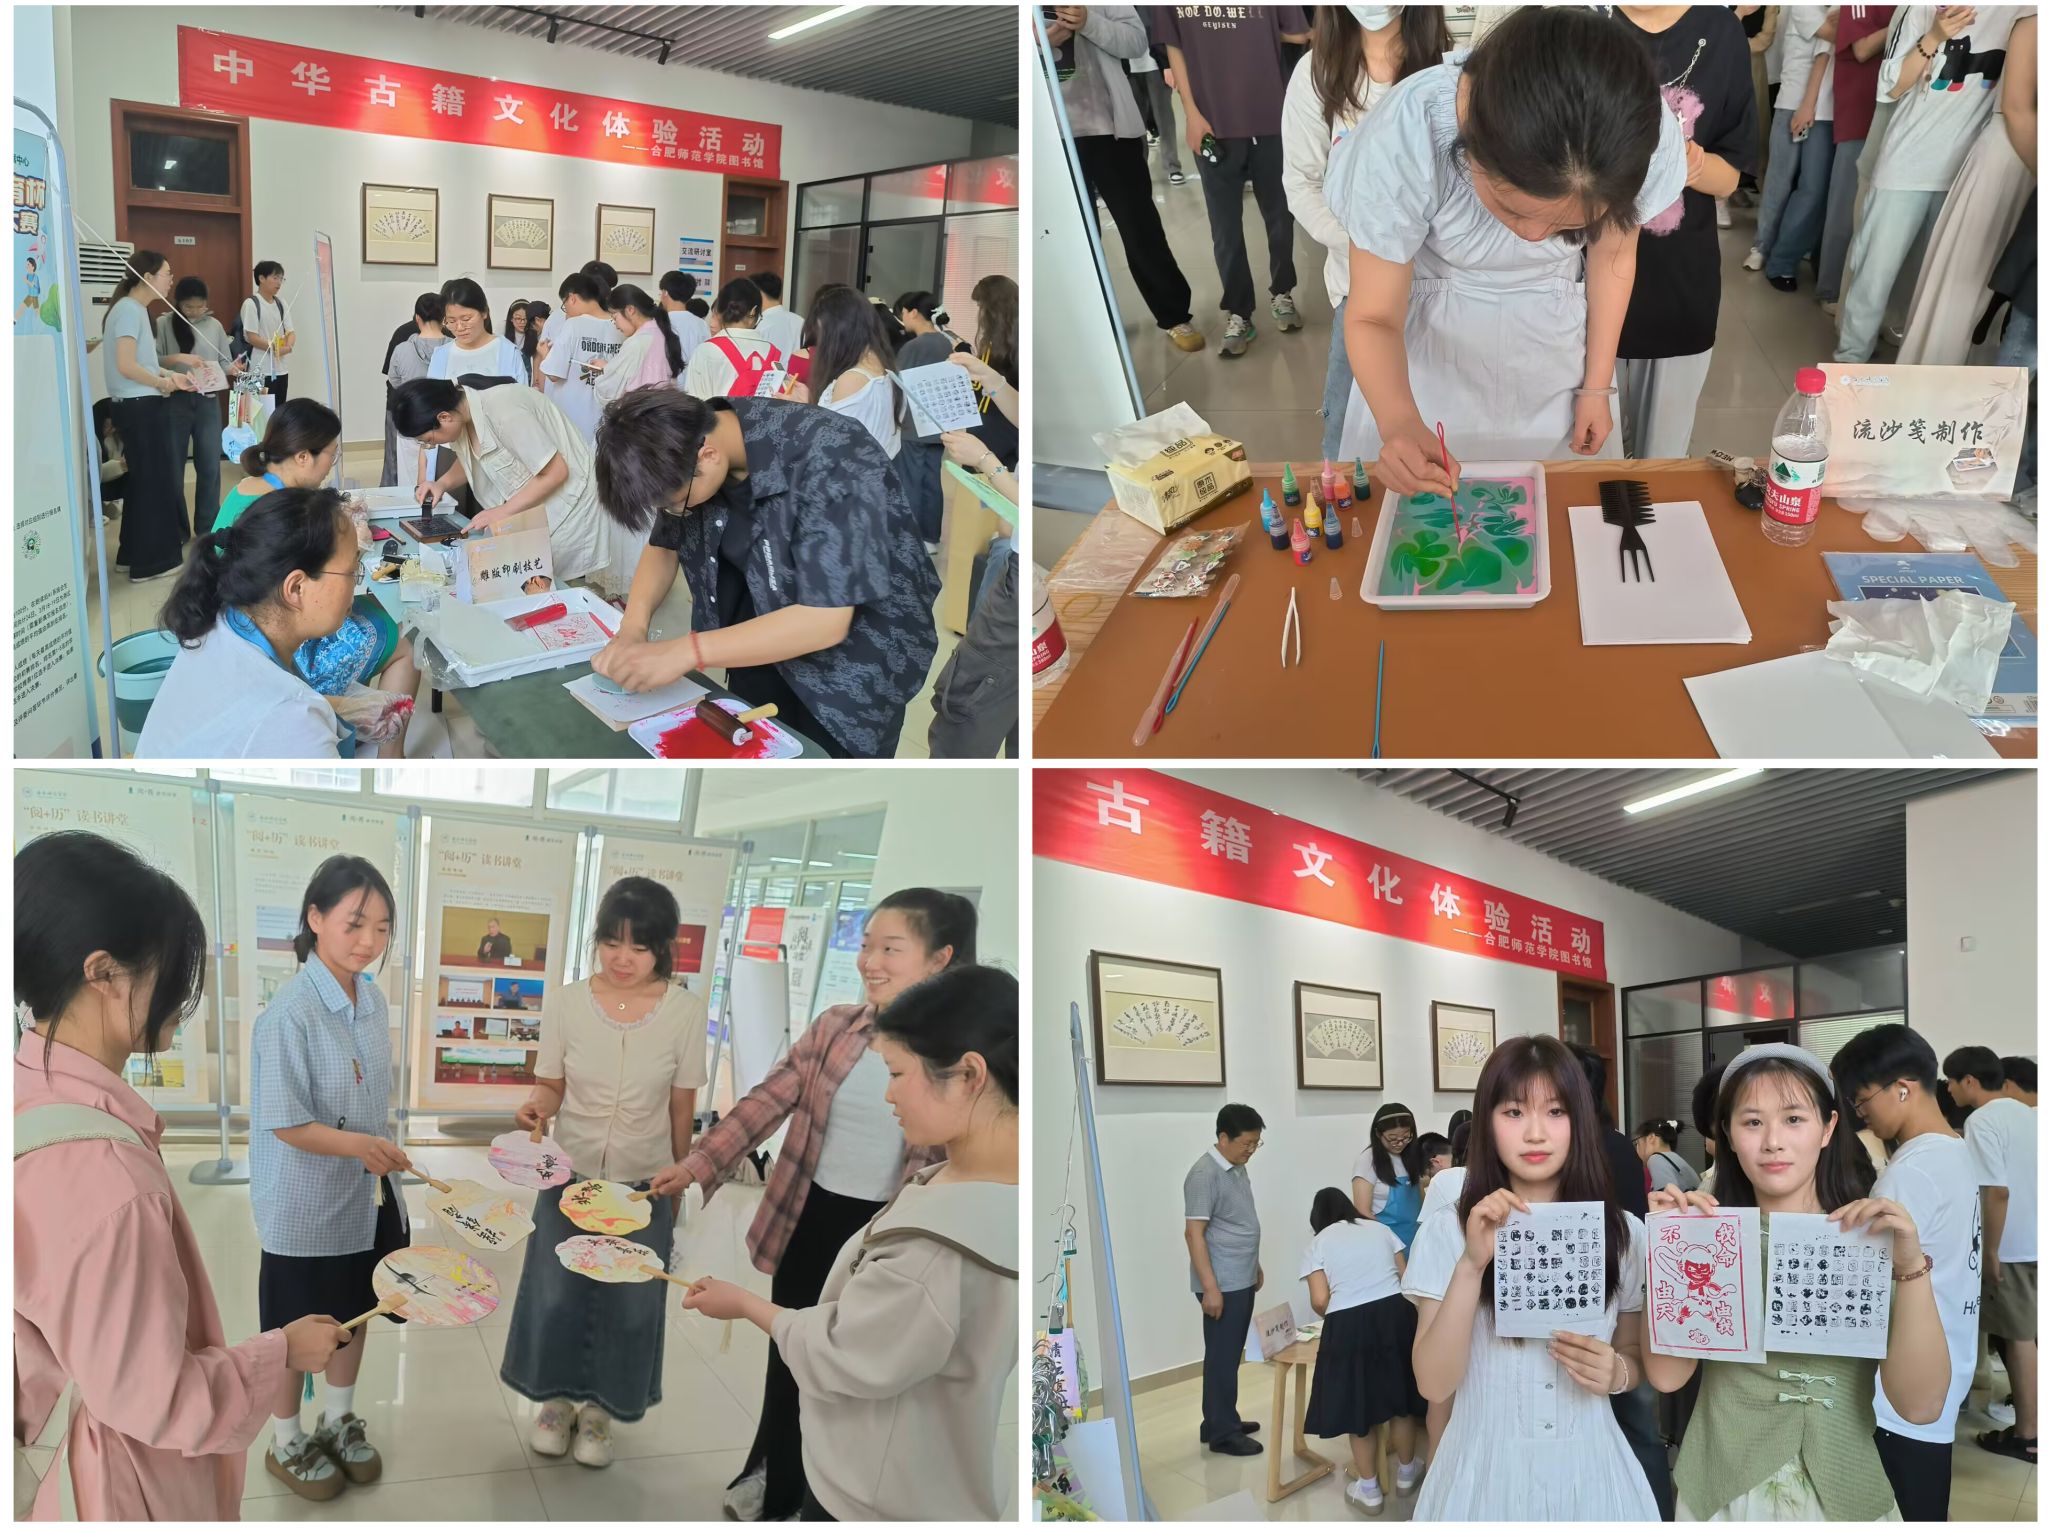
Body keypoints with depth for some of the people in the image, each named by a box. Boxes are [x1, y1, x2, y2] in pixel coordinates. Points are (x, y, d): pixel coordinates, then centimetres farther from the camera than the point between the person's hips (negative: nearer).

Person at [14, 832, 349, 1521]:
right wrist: (283, 1353, -12)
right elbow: (151, 1401, -25)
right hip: (126, 1479, -8)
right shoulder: (101, 1179, -34)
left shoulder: (34, 1100, -7)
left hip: (57, 1438, 8)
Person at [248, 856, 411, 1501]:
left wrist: (381, 1155, 12)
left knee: (356, 1310, 20)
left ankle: (340, 1420, 42)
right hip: (306, 1206, -7)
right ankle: (286, 1443, 32)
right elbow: (285, 1124, -22)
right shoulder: (289, 1013, -23)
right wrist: (357, 1146, -32)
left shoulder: (373, 1002, -1)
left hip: (369, 1198, 7)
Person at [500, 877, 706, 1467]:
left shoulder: (684, 1010, -12)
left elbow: (682, 1107, -3)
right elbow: (551, 1085, 0)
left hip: (644, 1186, 0)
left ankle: (598, 1409, 33)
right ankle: (556, 1398, 34)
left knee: (629, 1303, 9)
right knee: (556, 1295, 8)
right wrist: (536, 1107, -23)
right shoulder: (565, 1002, -10)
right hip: (570, 1176, 1)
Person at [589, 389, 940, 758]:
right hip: (764, 641, 6)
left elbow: (825, 620, -35)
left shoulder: (830, 461, -32)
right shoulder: (687, 450, -12)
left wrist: (687, 652, -35)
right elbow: (664, 546, 4)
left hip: (855, 662, -6)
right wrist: (633, 627, -15)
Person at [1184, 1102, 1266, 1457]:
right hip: (1222, 1285, -9)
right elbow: (1194, 1232, -22)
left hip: (1241, 1280, 9)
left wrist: (1255, 1266, 24)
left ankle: (1222, 1421, 26)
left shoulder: (1237, 1168, 9)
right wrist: (1210, 1287, -24)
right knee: (1222, 1357, -2)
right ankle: (1221, 1434, 5)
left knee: (1231, 1354, 16)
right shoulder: (1205, 1174, -20)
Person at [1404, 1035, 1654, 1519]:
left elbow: (1638, 1356, 11)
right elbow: (1434, 1383, -12)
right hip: (1486, 1469, -1)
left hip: (1589, 1469, 2)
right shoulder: (1446, 1233, -6)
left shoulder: (1623, 1234, 0)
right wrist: (1472, 1265, -22)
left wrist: (1617, 1372, -12)